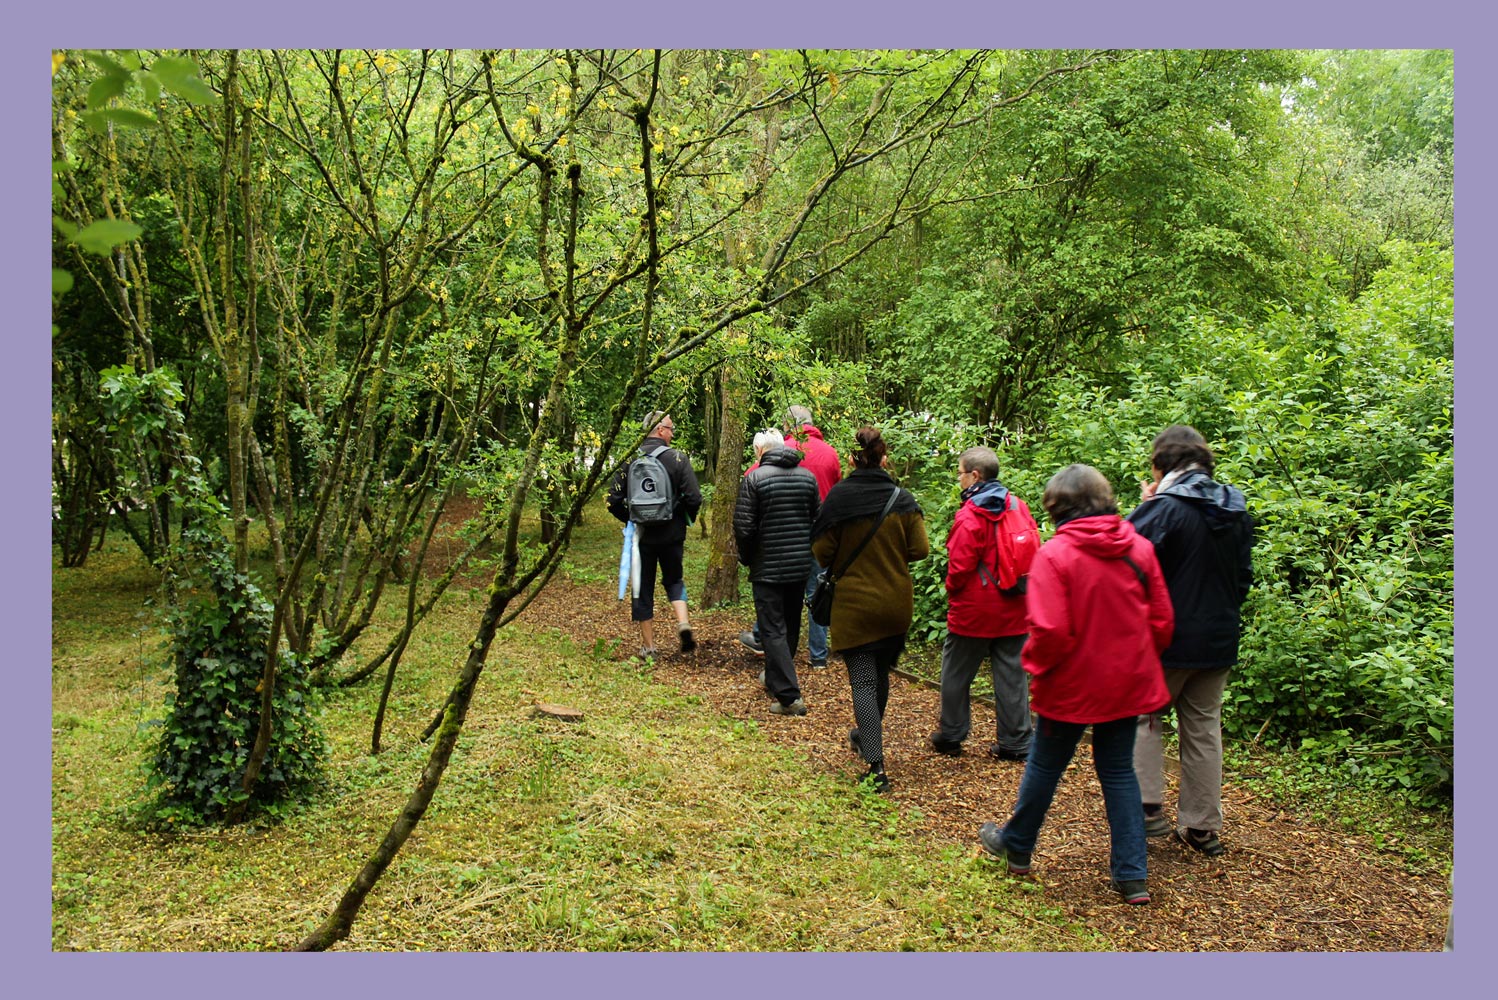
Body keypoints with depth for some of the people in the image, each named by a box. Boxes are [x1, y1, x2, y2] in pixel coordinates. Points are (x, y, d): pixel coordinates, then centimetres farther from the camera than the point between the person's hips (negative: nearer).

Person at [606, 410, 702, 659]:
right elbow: (694, 498, -13)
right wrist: (685, 519, 6)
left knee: (643, 587, 10)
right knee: (674, 580, 20)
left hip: (641, 534, 1)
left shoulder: (630, 460, -3)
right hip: (672, 534, -1)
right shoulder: (677, 458, -8)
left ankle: (648, 645, 15)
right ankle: (683, 622, -3)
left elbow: (614, 500, -4)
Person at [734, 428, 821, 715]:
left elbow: (744, 527, -13)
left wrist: (746, 558, 4)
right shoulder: (807, 476, 5)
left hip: (768, 567, -6)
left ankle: (789, 696, -9)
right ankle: (774, 677, 37)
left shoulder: (754, 478, -11)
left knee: (773, 630, -2)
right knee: (791, 625, 19)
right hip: (800, 566, 6)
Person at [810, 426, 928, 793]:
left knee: (863, 682, -1)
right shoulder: (903, 500, -5)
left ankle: (876, 766, -11)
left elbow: (821, 551, -11)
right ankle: (867, 738, 43)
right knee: (880, 674, 21)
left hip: (853, 604, -3)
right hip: (896, 604, 4)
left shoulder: (838, 498, -12)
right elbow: (920, 550, -5)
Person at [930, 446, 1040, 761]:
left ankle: (950, 736, 22)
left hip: (974, 609, -6)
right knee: (1012, 674, 12)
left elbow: (960, 566, -17)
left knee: (956, 673, 11)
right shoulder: (1018, 506, 3)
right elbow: (1033, 551, 7)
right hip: (1014, 609, 6)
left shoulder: (969, 516, -17)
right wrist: (1020, 588, 13)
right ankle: (1015, 742, 16)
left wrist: (952, 590, 1)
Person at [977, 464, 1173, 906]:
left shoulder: (1055, 554, -18)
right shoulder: (1140, 548, -3)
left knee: (1045, 766, 14)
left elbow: (1049, 630, -23)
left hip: (1073, 685, -4)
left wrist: (1034, 665, -4)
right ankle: (1132, 875, 17)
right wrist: (1137, 659, 16)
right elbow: (1161, 620, 2)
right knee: (1119, 771, 16)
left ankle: (1016, 846, 34)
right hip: (1127, 682, 4)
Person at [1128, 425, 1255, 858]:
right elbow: (1244, 575, 15)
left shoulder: (1164, 508, -17)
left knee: (1143, 717, 11)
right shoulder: (1236, 510, 6)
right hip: (1219, 639, 6)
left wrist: (1143, 506, -9)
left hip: (1169, 639, -6)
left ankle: (1149, 809, 7)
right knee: (1204, 728, 14)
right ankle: (1202, 826, 20)